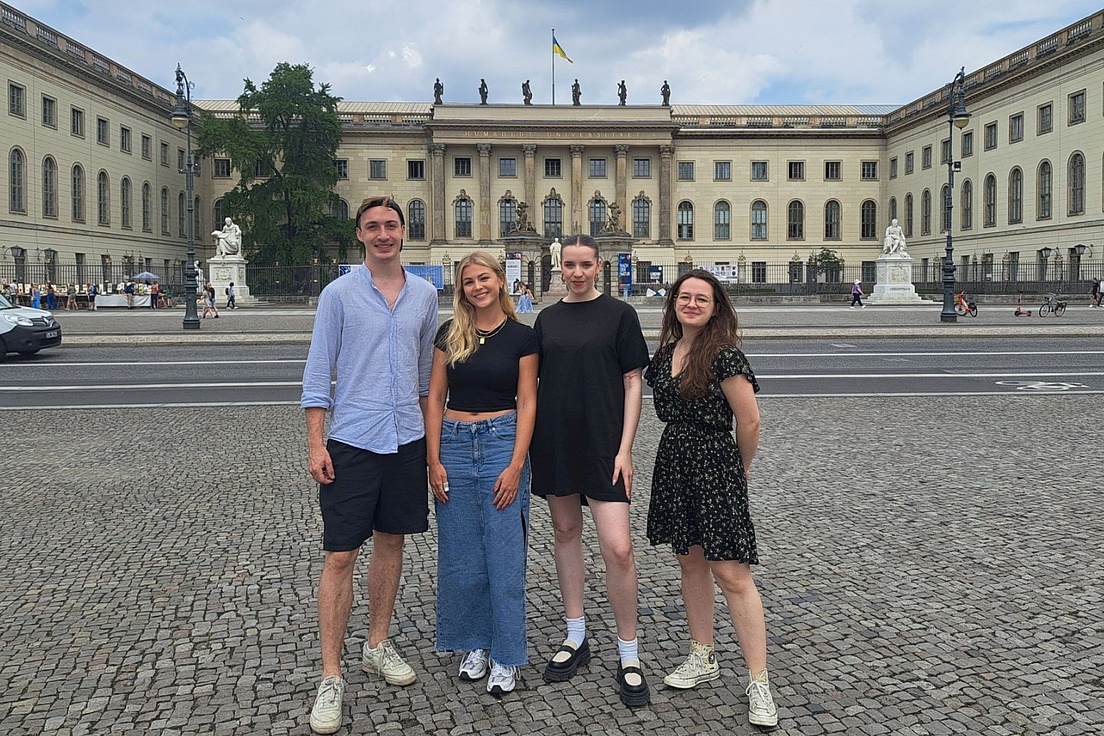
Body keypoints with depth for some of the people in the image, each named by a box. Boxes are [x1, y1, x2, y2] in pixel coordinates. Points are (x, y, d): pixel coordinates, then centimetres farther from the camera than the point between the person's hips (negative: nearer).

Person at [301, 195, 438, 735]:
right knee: (340, 556, -2)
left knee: (391, 542, 14)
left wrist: (433, 432, 14)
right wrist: (315, 444, -9)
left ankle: (377, 646, 31)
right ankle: (331, 678, 7)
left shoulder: (424, 295, 8)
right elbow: (318, 372, -3)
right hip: (351, 441, -4)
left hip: (407, 439, 4)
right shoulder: (338, 294, -3)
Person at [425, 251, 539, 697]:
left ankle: (505, 657, 15)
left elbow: (526, 404, -2)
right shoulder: (449, 335, 6)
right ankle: (474, 644, 27)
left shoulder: (521, 337, 0)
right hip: (454, 444, 3)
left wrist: (516, 465, -10)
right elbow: (435, 399, 5)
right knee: (460, 554, 9)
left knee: (504, 555, 1)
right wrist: (434, 461, -2)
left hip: (502, 442, -2)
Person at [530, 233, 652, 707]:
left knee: (618, 547, -9)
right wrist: (529, 441, 7)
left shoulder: (619, 314, -1)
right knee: (565, 531, 13)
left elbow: (632, 383, -2)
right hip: (555, 442, 4)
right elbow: (537, 383, 14)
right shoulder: (546, 319, 10)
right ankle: (576, 637, 29)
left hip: (603, 444, -4)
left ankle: (628, 656, 8)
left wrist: (624, 448, -8)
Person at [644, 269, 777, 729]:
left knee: (731, 574, -5)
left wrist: (739, 468, 3)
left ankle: (758, 683, 5)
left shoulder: (725, 355, -14)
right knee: (690, 562, 16)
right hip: (673, 464, 8)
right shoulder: (665, 353, 9)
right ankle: (702, 659, 30)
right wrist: (684, 450, 15)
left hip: (716, 468, -7)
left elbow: (749, 422, -10)